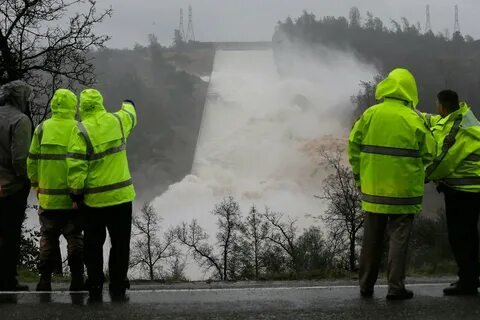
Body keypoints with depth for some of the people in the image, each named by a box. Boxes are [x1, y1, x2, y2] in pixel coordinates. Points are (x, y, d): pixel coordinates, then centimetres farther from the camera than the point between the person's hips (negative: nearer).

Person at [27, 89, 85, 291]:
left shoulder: (42, 129, -1)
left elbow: (32, 160, 2)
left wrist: (35, 184, 15)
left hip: (48, 196, 2)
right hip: (73, 196, -1)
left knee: (48, 237, 12)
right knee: (75, 237, 10)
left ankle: (45, 279, 11)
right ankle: (76, 279, 10)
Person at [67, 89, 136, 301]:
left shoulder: (81, 131, -13)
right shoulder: (117, 122, -2)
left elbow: (76, 166, -15)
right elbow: (130, 116, 24)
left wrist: (75, 194, -6)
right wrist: (128, 105, 46)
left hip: (94, 199, -2)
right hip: (121, 196, 2)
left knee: (93, 245, 11)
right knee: (120, 244, 9)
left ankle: (95, 287, 13)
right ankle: (118, 287, 11)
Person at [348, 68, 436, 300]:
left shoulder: (370, 115, -2)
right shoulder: (413, 120, -10)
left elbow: (354, 146, 2)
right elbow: (428, 154, -4)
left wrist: (359, 176, 12)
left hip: (373, 188, 3)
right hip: (403, 191, -3)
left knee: (372, 237, 14)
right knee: (398, 238, 5)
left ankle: (366, 285, 20)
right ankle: (395, 288, 6)